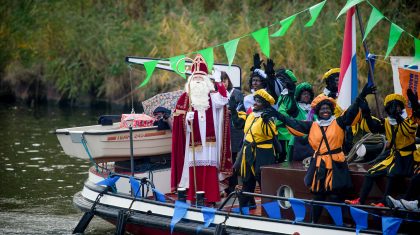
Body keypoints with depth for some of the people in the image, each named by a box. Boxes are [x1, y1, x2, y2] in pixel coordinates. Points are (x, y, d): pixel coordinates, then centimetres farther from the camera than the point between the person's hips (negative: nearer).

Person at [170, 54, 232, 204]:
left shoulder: (212, 96, 9)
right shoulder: (185, 98, 9)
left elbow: (223, 101, -12)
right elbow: (180, 119, 5)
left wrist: (219, 84, -18)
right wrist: (187, 117, -16)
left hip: (209, 139, 0)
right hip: (193, 140, 0)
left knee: (210, 169, -4)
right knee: (195, 169, -4)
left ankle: (211, 198, -2)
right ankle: (193, 199, -1)